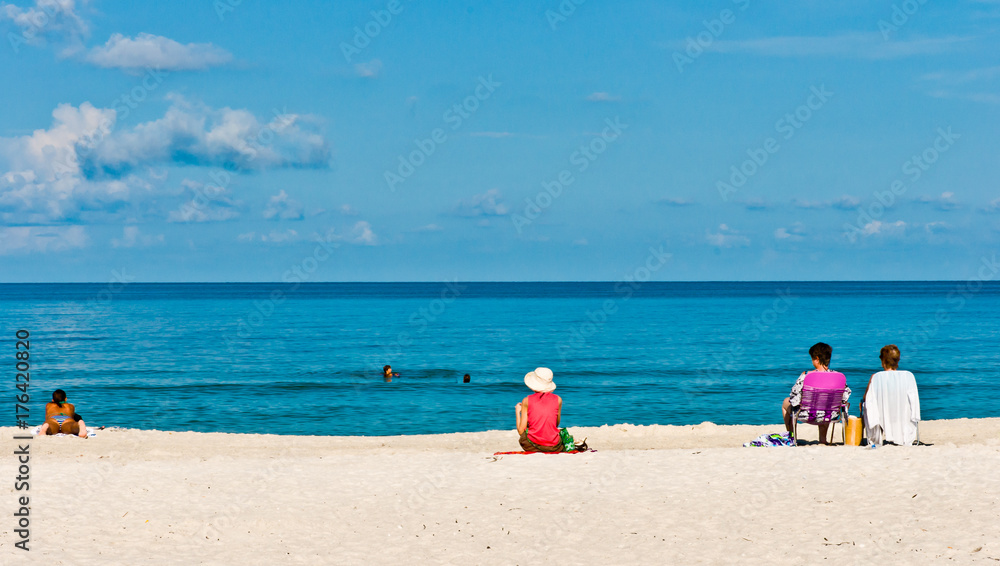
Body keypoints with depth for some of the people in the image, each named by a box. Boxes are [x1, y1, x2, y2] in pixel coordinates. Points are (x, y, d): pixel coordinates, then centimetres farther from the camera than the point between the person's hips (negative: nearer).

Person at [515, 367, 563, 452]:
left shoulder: (527, 401, -2)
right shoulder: (558, 400, 1)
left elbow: (521, 431, -1)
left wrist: (517, 412, 14)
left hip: (533, 446, -1)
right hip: (554, 447, 1)